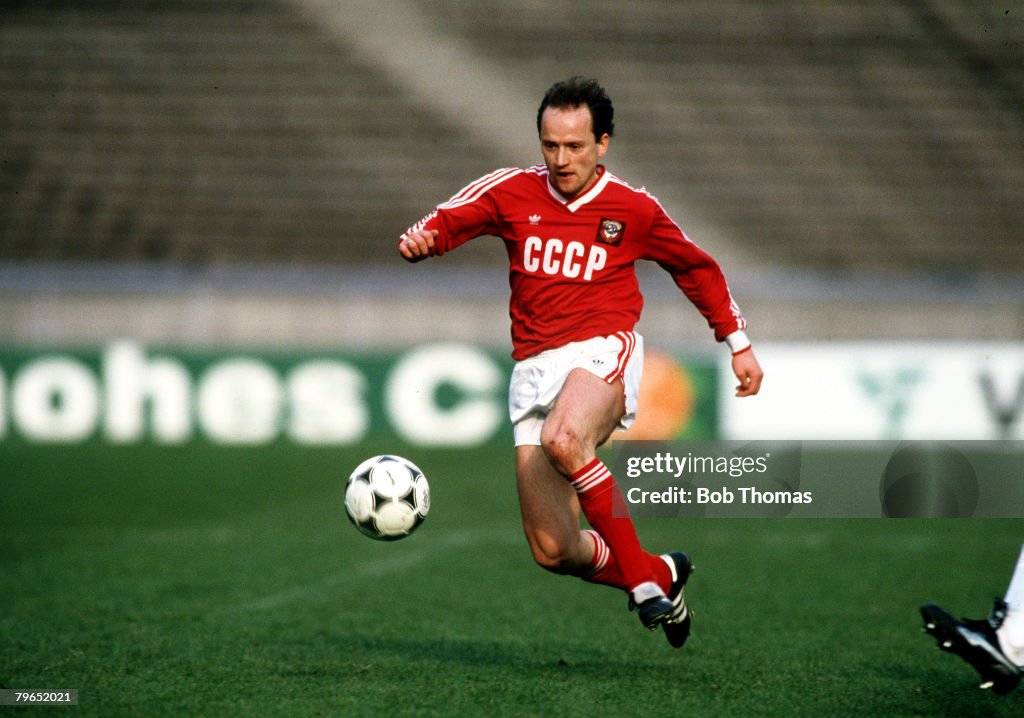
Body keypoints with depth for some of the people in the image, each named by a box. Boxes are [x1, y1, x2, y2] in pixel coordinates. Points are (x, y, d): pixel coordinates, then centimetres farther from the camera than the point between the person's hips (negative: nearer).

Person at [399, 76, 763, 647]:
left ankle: (640, 574, -24)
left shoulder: (634, 209, 5)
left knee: (563, 440, -39)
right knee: (553, 551, -5)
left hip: (603, 350, -3)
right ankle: (661, 575, 24)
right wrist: (419, 239, -21)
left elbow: (697, 267, 19)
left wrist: (739, 343, 20)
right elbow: (443, 224, 4)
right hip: (535, 366, 3)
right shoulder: (513, 192, 6)